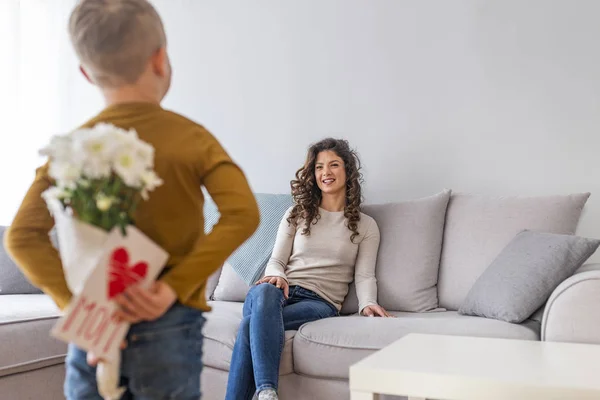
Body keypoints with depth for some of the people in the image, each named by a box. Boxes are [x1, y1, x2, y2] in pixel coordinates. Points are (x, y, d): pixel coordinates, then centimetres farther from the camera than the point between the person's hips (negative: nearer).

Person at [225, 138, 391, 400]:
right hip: (283, 291, 2)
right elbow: (276, 261, 15)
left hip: (320, 302, -2)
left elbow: (364, 276, 6)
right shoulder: (297, 214, 21)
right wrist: (276, 276, -10)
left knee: (251, 325, -33)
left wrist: (368, 303, -17)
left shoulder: (366, 226, 16)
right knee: (264, 291, -39)